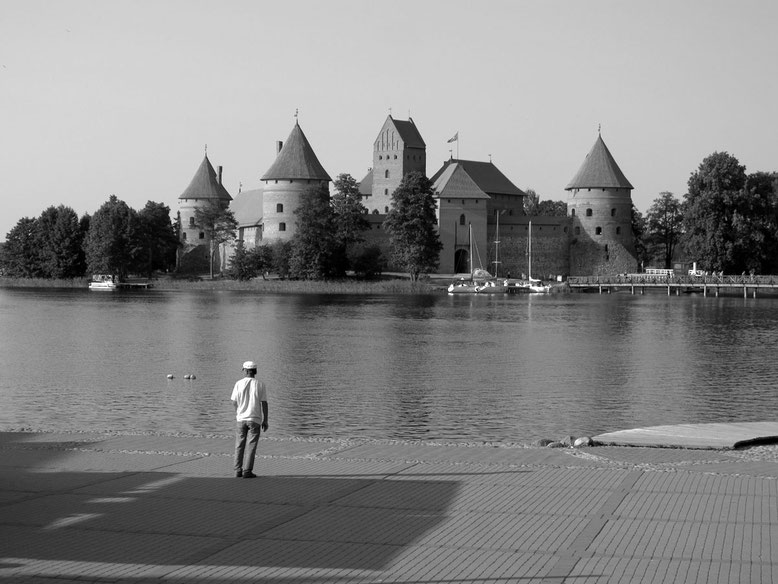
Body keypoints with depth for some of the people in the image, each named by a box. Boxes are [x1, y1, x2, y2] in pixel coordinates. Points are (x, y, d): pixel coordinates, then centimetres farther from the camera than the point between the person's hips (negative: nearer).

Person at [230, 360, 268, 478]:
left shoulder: (239, 383, -5)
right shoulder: (260, 385, -5)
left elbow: (234, 402, -1)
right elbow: (264, 404, -5)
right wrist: (265, 421, 1)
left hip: (241, 418, 1)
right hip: (255, 419, -1)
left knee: (239, 446, 11)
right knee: (251, 446, 2)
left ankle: (238, 470, 10)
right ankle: (247, 471, -3)